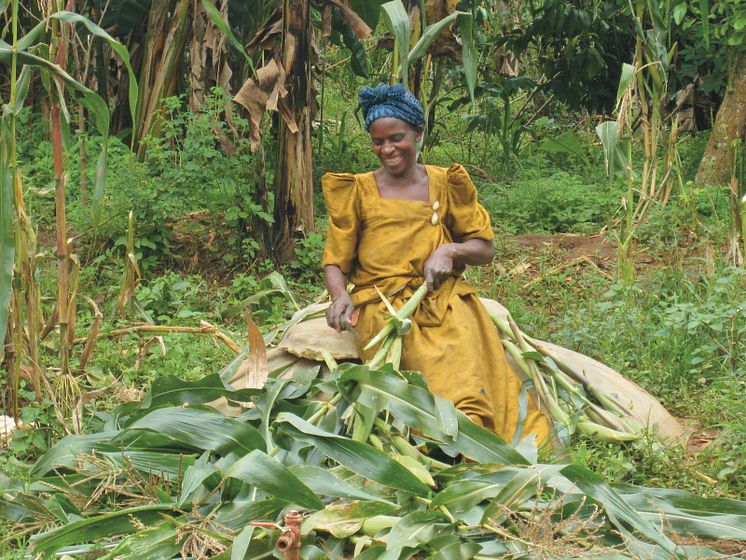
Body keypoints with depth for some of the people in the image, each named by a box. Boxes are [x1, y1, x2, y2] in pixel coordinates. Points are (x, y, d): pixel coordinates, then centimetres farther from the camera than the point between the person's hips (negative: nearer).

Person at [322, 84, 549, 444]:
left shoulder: (446, 184, 12)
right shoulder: (358, 191, 10)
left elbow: (485, 249, 13)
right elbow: (335, 262, 7)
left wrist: (450, 251, -9)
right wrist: (341, 297, -15)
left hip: (443, 298, 1)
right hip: (382, 304, -1)